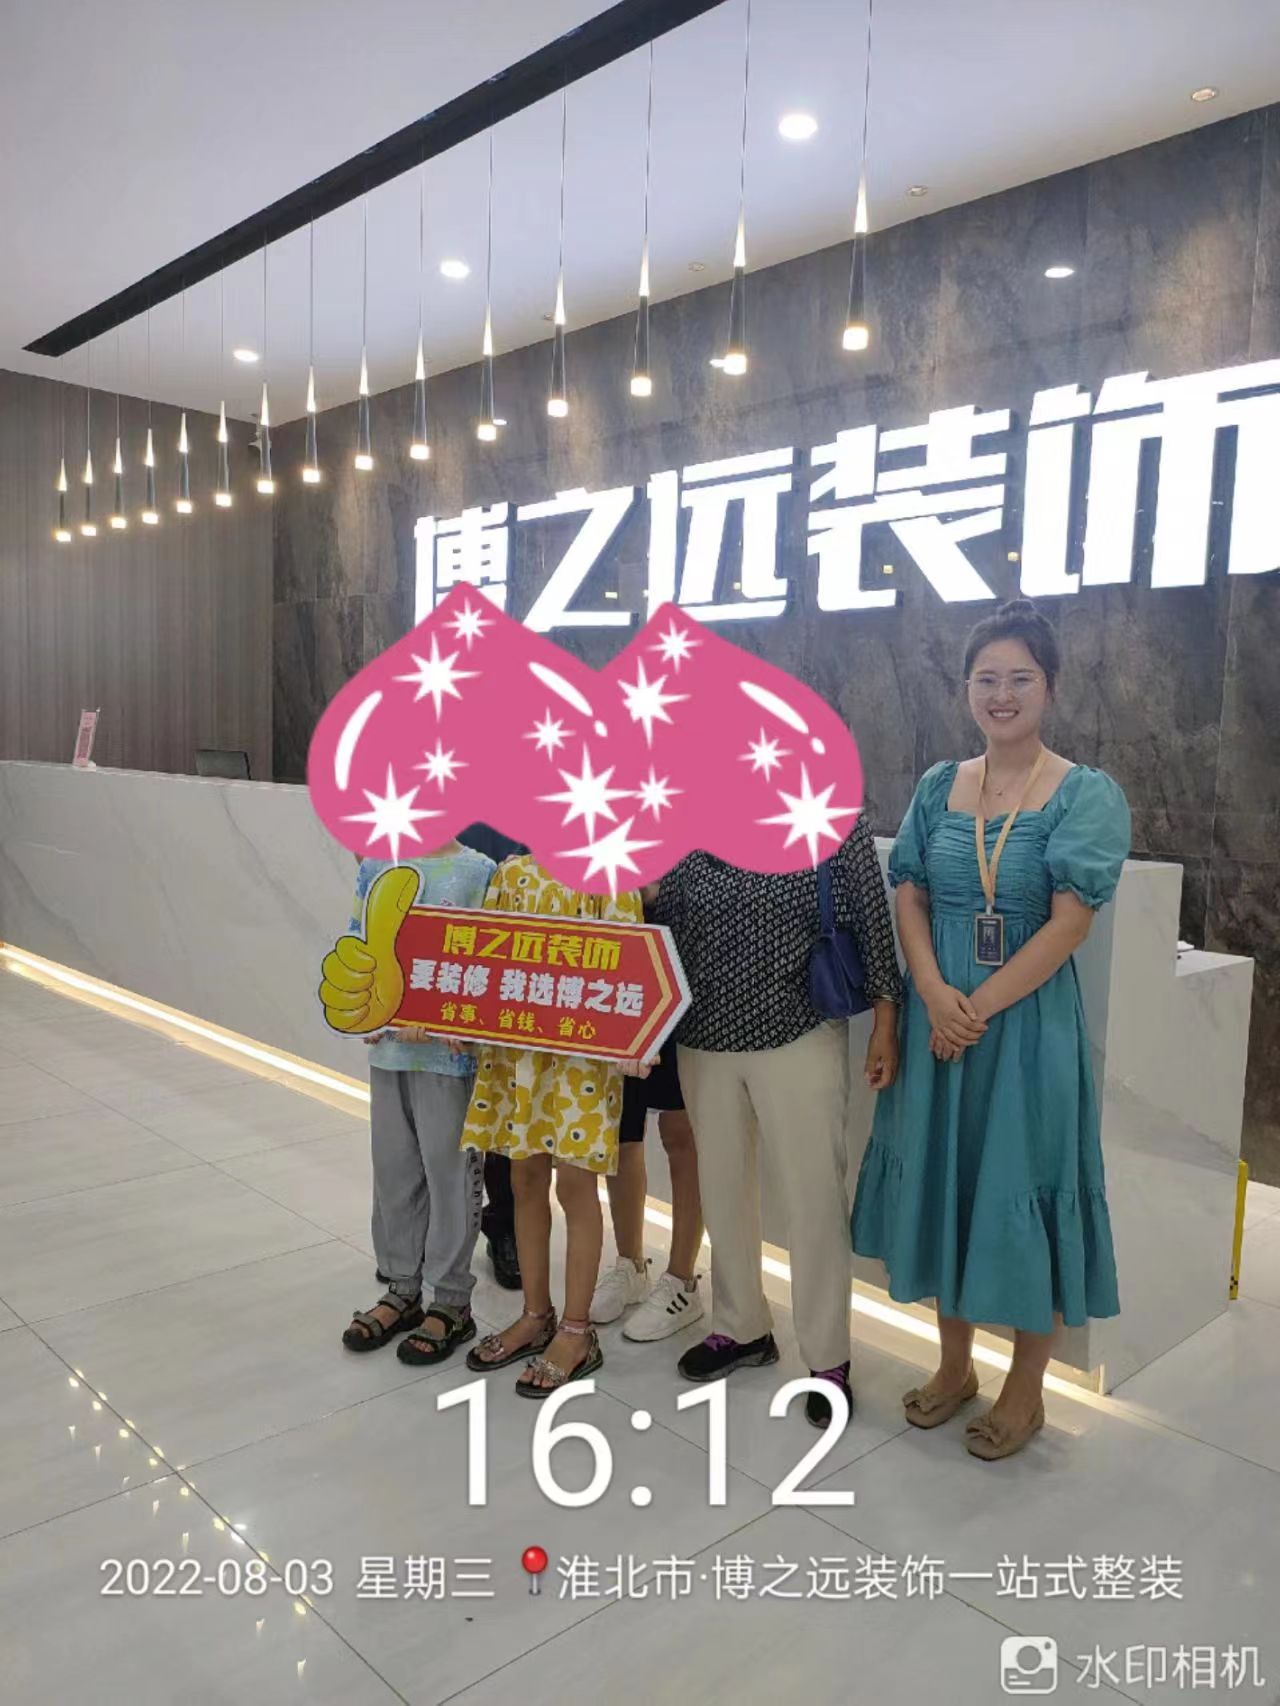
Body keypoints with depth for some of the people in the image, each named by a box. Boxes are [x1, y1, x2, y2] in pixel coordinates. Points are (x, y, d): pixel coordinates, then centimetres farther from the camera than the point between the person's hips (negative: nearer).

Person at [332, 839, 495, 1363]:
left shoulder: (479, 873, -10)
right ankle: (401, 1290, 33)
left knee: (449, 1174, 6)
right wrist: (363, 1014, -4)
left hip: (449, 1052, -5)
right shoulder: (375, 868, 6)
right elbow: (355, 952, 11)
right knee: (394, 1171, 16)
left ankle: (451, 1303, 22)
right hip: (387, 1048, 5)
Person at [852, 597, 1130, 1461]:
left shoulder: (1087, 795, -7)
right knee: (944, 1179, 13)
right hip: (939, 1021, 4)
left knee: (1023, 1189, 6)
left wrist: (980, 1007, -18)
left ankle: (1026, 1387, 27)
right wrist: (935, 995, -14)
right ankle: (955, 1363, 33)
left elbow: (1069, 924, -15)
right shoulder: (939, 787, 6)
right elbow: (908, 898, 2)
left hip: (1029, 1023, -4)